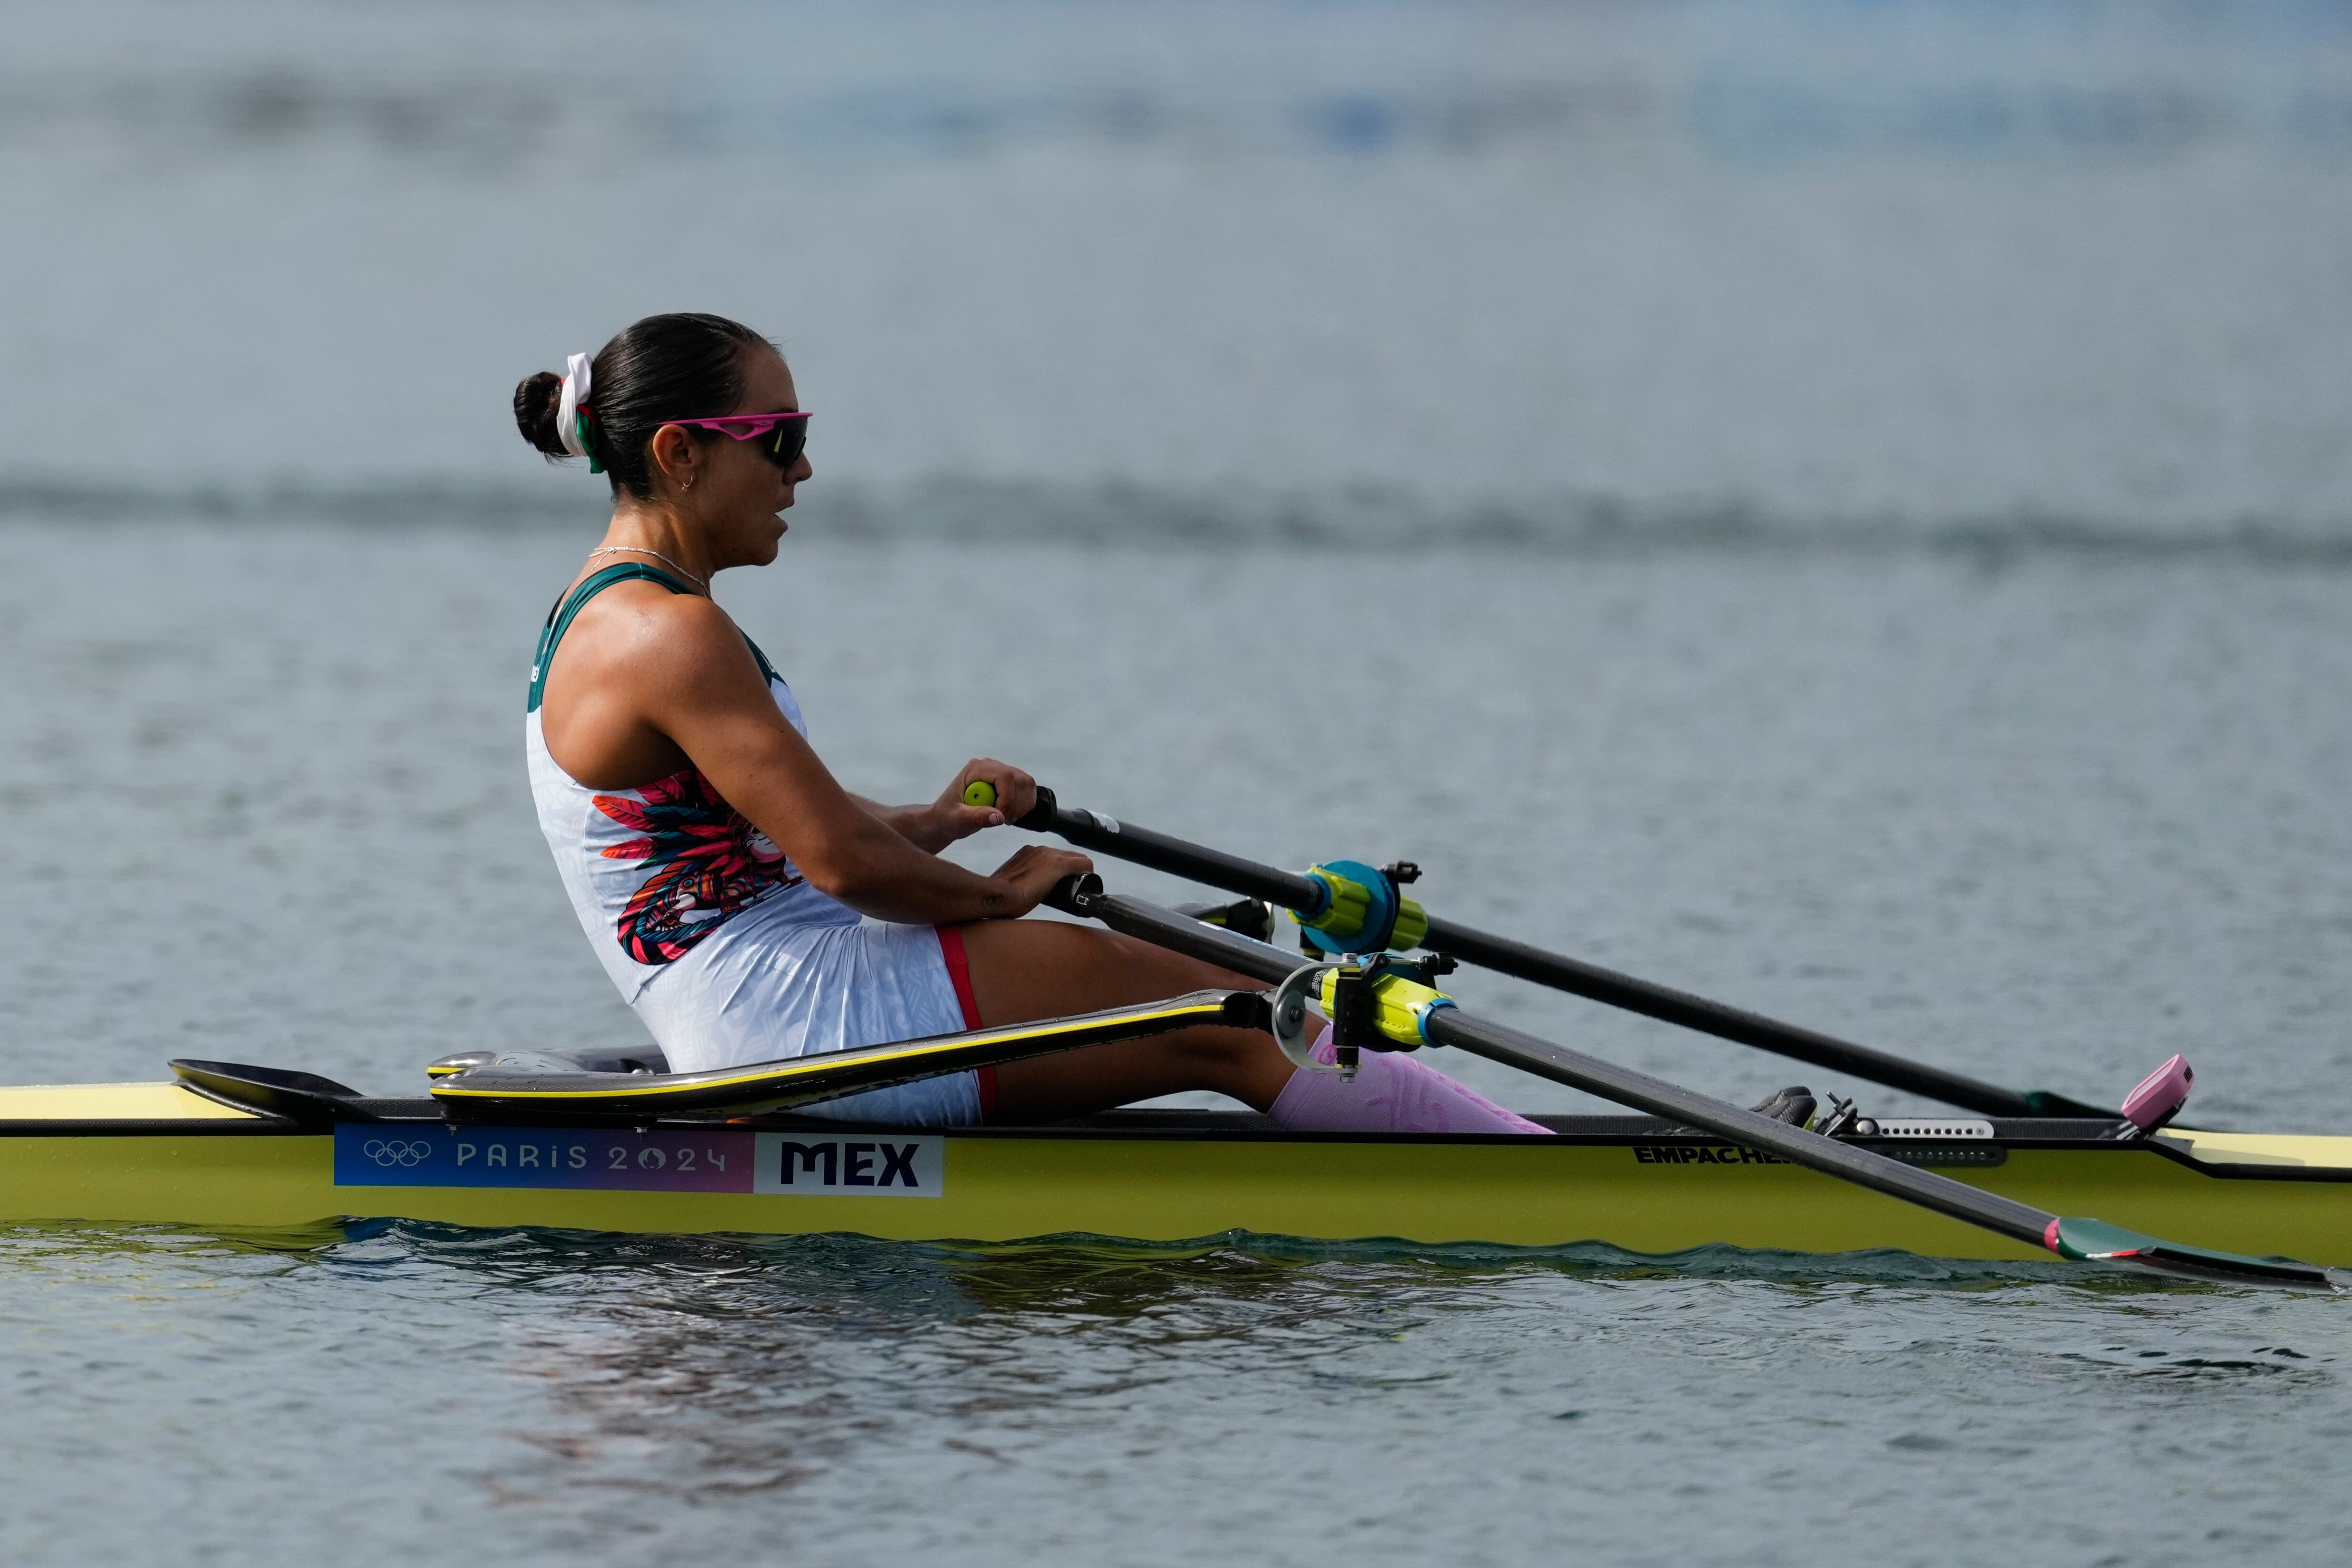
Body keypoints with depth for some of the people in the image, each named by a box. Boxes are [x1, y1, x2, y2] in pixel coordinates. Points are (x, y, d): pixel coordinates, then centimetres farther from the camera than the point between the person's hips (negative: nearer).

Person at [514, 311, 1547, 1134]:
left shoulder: (610, 617, 15)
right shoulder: (669, 635, -19)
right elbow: (840, 861, -21)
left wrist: (930, 824, 3)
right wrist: (997, 893, -4)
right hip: (797, 1013, -11)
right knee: (1227, 1022, -7)